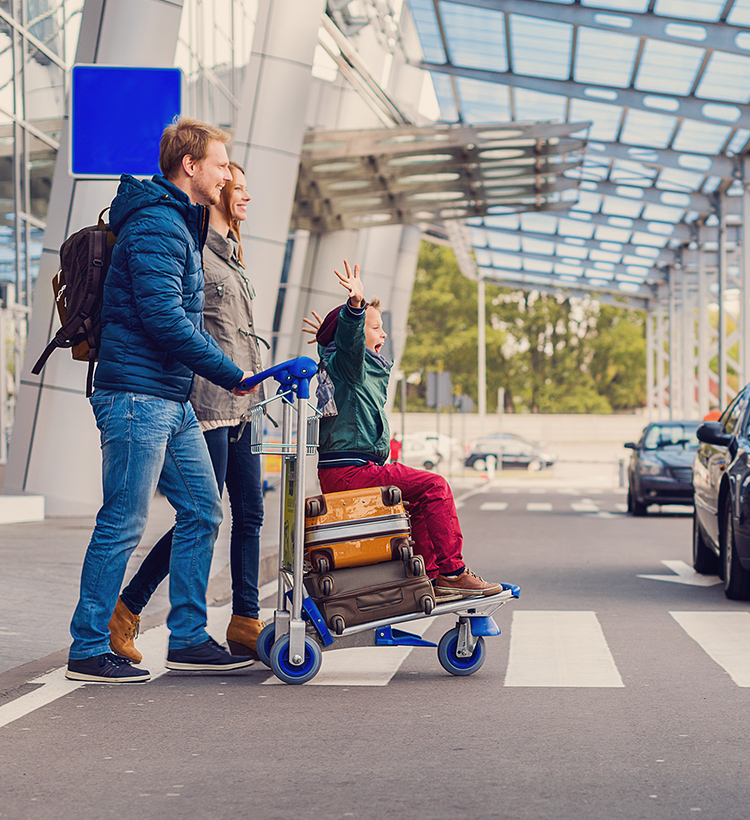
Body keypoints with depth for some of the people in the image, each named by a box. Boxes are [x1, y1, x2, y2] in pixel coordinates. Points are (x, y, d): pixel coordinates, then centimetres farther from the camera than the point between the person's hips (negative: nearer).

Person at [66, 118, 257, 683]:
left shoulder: (182, 225, 20)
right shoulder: (156, 225, -14)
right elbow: (162, 317, -22)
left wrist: (225, 368, 13)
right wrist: (229, 373, -16)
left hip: (174, 402, 10)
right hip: (138, 395, -10)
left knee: (203, 511, 11)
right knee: (123, 524, -6)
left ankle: (188, 638, 19)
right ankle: (88, 651, 2)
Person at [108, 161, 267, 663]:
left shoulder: (231, 255, 22)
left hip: (241, 404, 9)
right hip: (208, 404, -9)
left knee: (250, 513, 6)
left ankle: (245, 622, 11)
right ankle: (127, 609, 4)